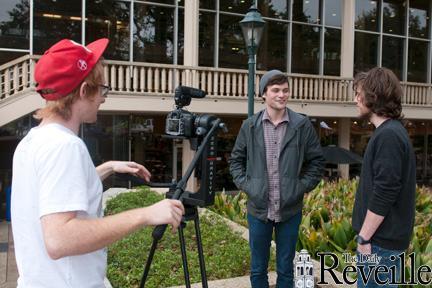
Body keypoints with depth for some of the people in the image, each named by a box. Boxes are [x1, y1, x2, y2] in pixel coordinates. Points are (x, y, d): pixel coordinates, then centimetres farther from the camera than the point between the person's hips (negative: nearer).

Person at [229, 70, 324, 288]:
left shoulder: (303, 125, -3)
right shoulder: (250, 126, 0)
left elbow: (317, 161, 4)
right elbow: (236, 160, 10)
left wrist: (302, 187, -5)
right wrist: (245, 185, -2)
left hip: (290, 210, -1)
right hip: (258, 209, 1)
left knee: (285, 269, 14)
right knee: (258, 269, 15)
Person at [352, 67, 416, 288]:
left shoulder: (388, 135, -19)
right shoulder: (388, 131, 12)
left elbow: (384, 194, -23)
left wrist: (365, 237, -17)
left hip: (381, 239, -9)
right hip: (381, 236, 9)